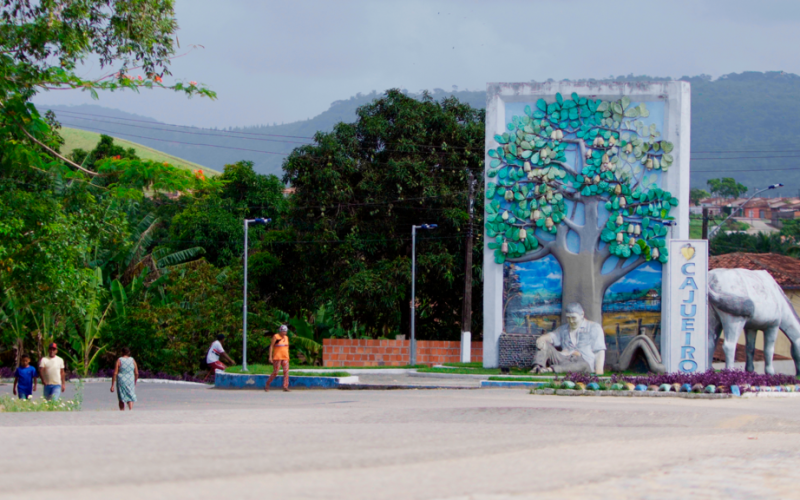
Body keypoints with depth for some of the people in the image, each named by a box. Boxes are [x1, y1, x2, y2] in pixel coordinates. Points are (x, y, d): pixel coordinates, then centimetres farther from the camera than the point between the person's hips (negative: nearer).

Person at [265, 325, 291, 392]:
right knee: (275, 373, -4)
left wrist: (288, 357, 18)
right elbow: (271, 346, -6)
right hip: (277, 358, -5)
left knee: (286, 371, -10)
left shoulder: (286, 337, 13)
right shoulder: (276, 337, -5)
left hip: (285, 358, 5)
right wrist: (270, 357, -12)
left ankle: (285, 387, -15)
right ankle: (267, 385, 13)